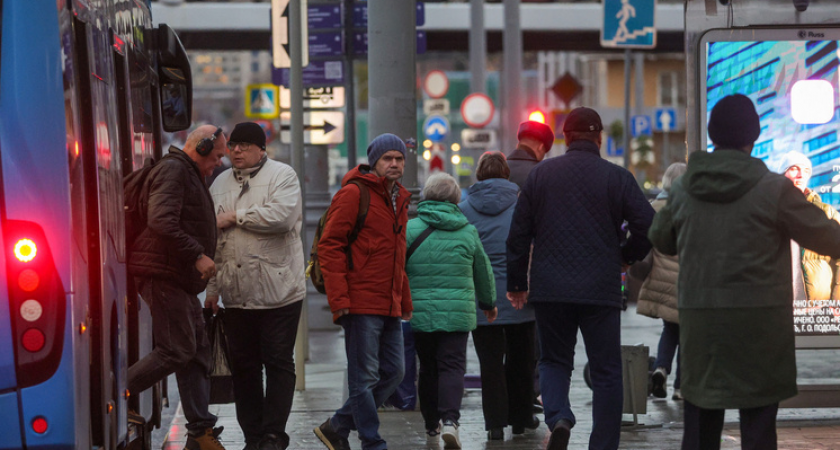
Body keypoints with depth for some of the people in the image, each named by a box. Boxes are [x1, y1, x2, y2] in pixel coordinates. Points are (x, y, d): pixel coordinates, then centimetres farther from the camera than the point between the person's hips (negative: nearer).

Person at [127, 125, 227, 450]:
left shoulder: (190, 175, 23)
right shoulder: (173, 170, -11)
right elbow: (161, 222, -24)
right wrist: (197, 255, -23)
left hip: (181, 279, 11)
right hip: (163, 275, -11)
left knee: (198, 351, 8)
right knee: (177, 350, -14)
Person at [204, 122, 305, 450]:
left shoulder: (282, 175, -2)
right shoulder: (220, 184, 15)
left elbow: (281, 215, -21)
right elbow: (212, 241, 19)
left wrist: (235, 217, -11)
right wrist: (212, 288, 16)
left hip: (278, 291, -5)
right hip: (237, 296, 5)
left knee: (278, 362, -1)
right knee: (243, 365, 7)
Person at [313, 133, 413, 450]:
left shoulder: (399, 199, 18)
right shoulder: (354, 194, -8)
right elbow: (329, 246, -12)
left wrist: (405, 301, 19)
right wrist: (339, 299, -18)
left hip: (390, 305, 8)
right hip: (361, 303, -8)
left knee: (393, 371, 10)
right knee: (365, 376, -3)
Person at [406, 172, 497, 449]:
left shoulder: (410, 229, -2)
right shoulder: (467, 231, 4)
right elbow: (483, 272, 15)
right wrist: (488, 302, 32)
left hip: (420, 312, 1)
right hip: (457, 312, -1)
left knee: (428, 368, 14)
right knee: (452, 366, -1)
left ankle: (431, 424, 23)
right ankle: (450, 420, -21)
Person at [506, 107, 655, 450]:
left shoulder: (540, 174, 5)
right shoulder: (617, 177, -2)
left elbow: (518, 233, 6)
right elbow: (647, 225, -7)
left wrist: (517, 283, 14)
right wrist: (627, 255, 13)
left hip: (550, 289, 2)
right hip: (601, 291, -2)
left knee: (554, 360, 16)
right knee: (606, 370, 7)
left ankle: (558, 418, -11)